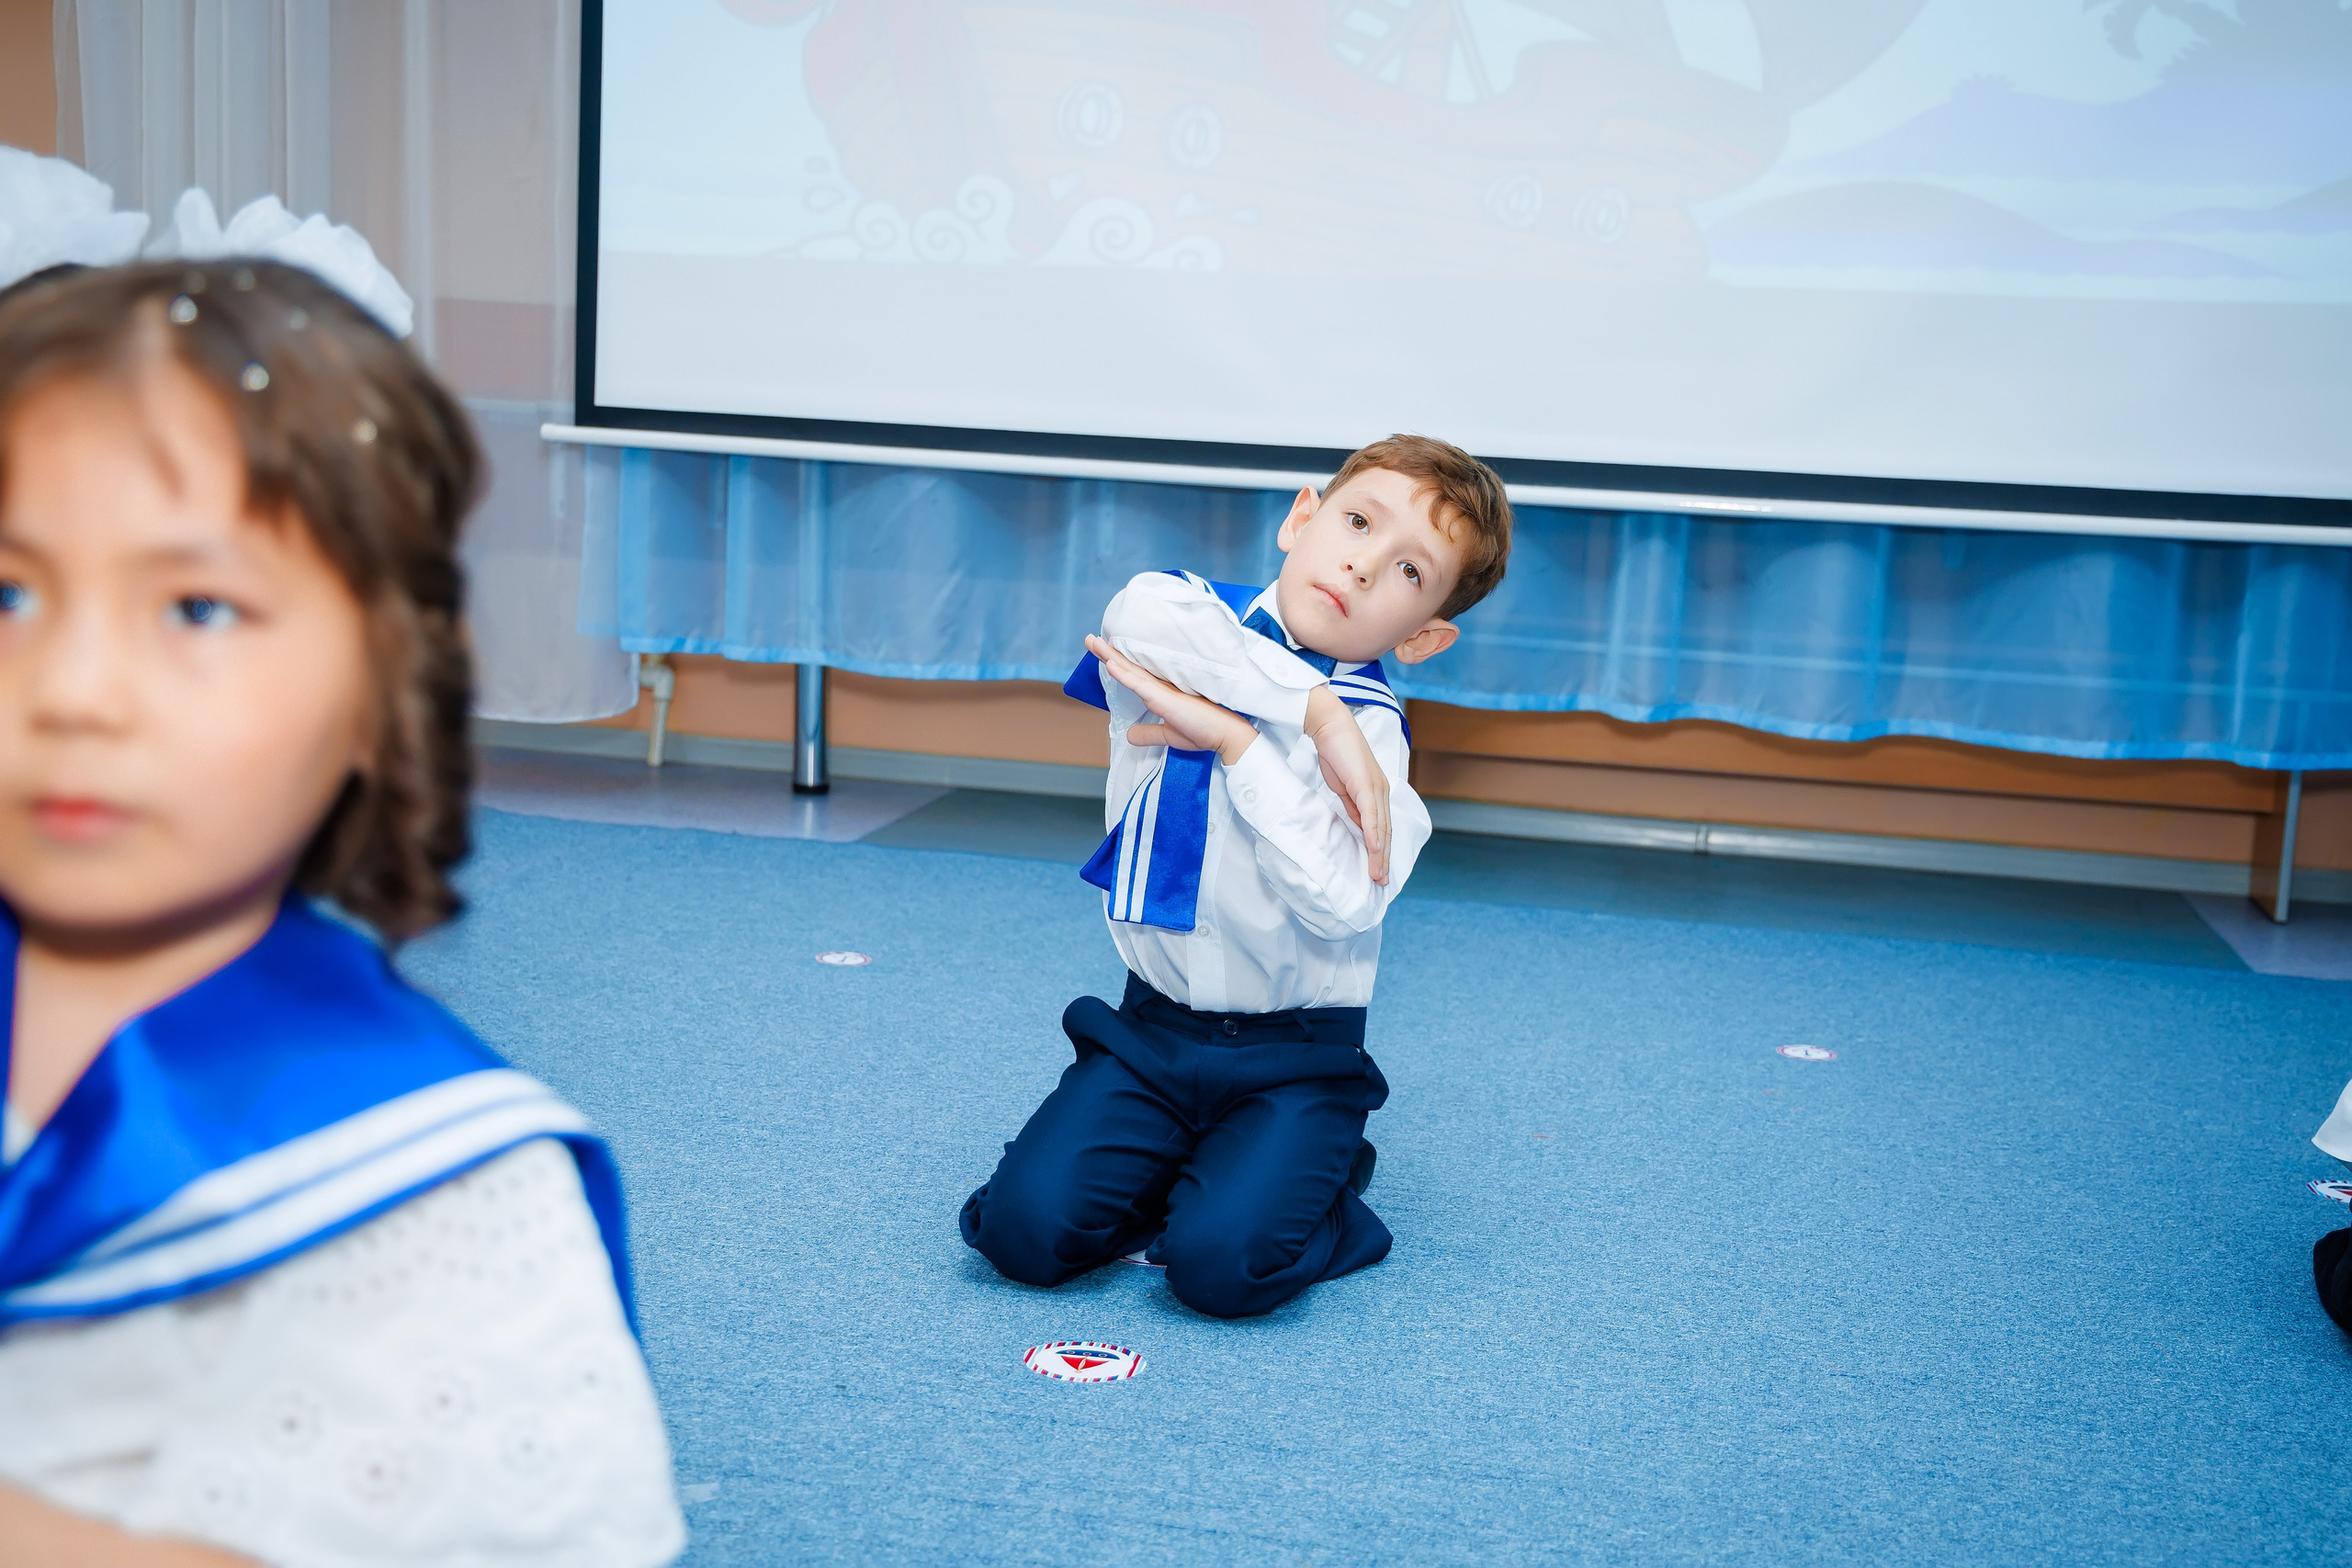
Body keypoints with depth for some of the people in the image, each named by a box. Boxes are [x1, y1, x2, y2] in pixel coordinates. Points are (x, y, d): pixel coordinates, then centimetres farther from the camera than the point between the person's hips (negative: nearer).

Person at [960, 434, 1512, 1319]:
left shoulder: (1370, 732, -6)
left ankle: (1311, 1177, 8)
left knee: (1221, 1266, -22)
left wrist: (1236, 740, -22)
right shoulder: (1197, 620, -1)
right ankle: (1177, 1167, 13)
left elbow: (1341, 902, -22)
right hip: (1151, 1030, 2)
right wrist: (1314, 709, -24)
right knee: (1027, 1230, -13)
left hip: (1295, 1059, -2)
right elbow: (1141, 617, -28)